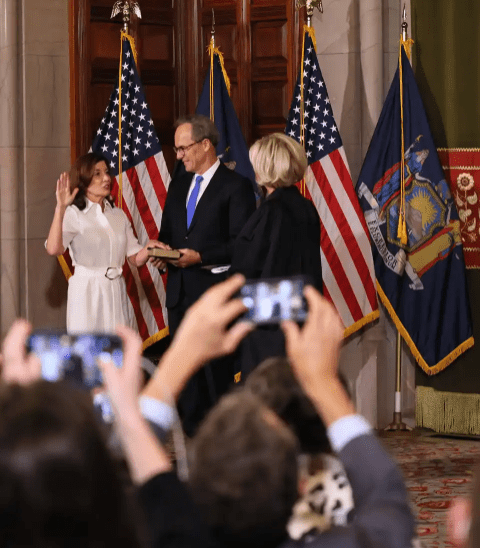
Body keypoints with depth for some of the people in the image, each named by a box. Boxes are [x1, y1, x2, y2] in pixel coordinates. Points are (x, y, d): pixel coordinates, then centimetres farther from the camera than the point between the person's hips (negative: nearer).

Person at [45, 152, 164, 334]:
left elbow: (135, 259, 11)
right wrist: (60, 208, -32)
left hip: (116, 292, 5)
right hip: (87, 293, -5)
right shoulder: (74, 214, -6)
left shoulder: (118, 215, 13)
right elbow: (53, 248, -24)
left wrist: (149, 248, -10)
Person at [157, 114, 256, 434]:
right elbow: (167, 233, 24)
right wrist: (164, 250, 1)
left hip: (215, 291, -7)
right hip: (180, 289, 7)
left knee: (218, 372, -6)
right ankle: (192, 434, 13)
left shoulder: (236, 186, -6)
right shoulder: (178, 186, 17)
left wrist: (200, 257, -19)